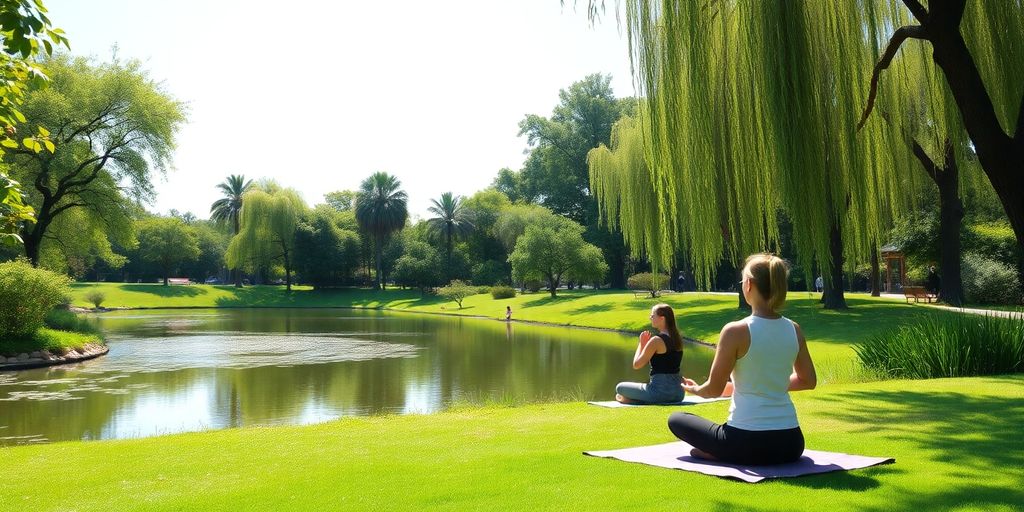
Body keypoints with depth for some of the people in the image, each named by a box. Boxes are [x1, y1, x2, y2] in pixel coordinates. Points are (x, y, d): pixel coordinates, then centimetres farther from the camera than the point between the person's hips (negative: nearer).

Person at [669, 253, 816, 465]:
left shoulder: (736, 331, -13)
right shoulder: (794, 330, 2)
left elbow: (714, 389, -5)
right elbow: (808, 381, 16)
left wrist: (694, 389, 17)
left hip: (747, 443, -4)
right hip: (790, 445, 5)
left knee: (676, 420, 18)